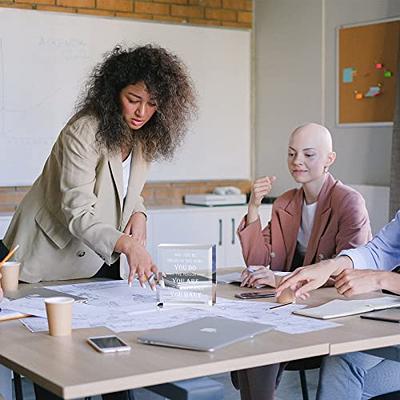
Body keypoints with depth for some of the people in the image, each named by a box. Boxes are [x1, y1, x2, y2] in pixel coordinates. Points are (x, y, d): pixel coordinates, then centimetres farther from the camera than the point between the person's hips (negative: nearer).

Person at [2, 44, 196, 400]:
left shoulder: (143, 136, 0)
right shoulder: (83, 133, -24)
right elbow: (78, 214, -30)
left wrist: (138, 215, -8)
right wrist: (127, 244, -45)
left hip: (101, 260, 7)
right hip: (54, 261, -7)